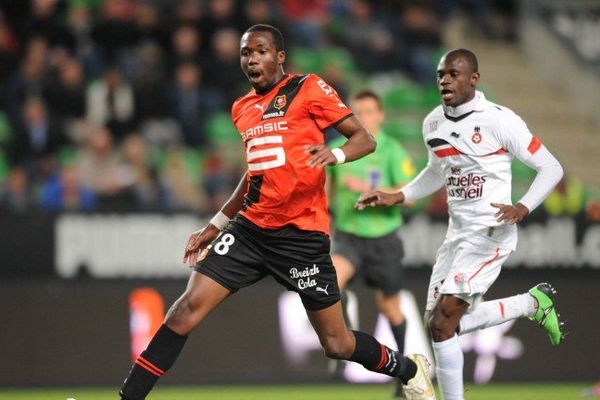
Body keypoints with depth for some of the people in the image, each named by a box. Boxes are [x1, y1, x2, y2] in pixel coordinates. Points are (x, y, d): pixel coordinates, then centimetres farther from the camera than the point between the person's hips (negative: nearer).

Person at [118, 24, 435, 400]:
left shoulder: (308, 88, -3)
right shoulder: (242, 108, 15)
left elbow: (365, 140, -5)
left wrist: (335, 154, -27)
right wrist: (216, 225, 25)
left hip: (302, 234, -5)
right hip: (251, 228, 5)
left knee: (337, 344, 1)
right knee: (187, 309, -11)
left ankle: (409, 370, 29)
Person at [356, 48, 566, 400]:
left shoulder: (499, 120, -15)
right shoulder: (433, 123, 6)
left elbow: (551, 168, -10)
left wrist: (523, 208, -24)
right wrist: (397, 197, 14)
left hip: (490, 234, -8)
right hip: (457, 233, 8)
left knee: (442, 324, -15)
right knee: (446, 323, 12)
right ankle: (534, 303, 29)